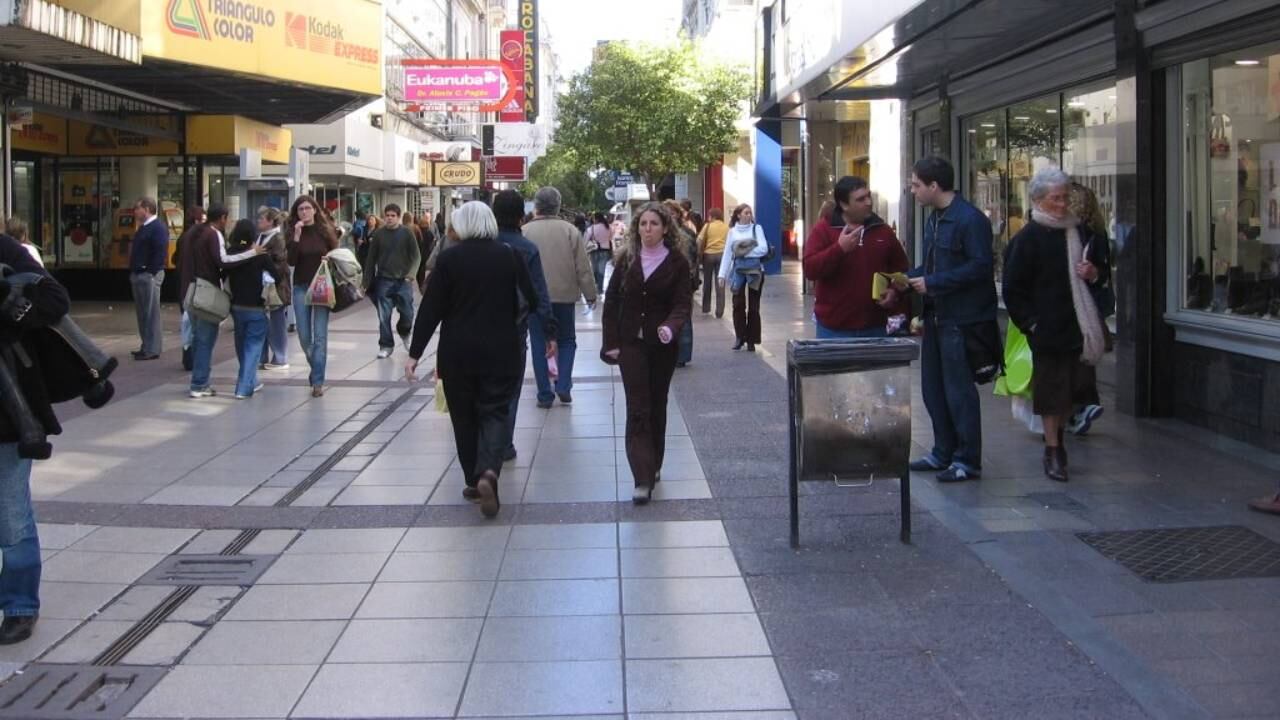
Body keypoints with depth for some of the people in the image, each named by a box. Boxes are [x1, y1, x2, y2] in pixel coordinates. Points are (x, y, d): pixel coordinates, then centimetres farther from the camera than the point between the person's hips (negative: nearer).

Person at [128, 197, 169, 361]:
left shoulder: (158, 227, -12)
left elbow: (161, 252, -19)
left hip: (149, 275, -10)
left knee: (151, 312, -6)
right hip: (138, 274, 10)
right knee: (143, 312, 14)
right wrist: (133, 271, 15)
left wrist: (151, 272, -21)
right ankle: (147, 346, 21)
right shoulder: (142, 228, 18)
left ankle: (152, 349, -3)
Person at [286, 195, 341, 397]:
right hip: (301, 287, 1)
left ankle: (318, 381, -2)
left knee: (320, 335, -5)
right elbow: (291, 261, -11)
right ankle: (316, 369, 30)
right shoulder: (292, 232, 1)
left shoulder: (325, 230, 0)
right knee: (304, 336, 4)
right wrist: (297, 236, -18)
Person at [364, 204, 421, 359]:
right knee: (384, 316, 0)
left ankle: (403, 332, 31)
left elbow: (416, 255, -1)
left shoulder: (406, 232, -2)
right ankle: (386, 345, 13)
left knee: (407, 313, 0)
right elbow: (371, 259, 4)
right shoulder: (378, 234, 1)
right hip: (384, 280, 1)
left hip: (403, 280, 0)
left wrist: (412, 273, -16)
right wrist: (367, 282, 3)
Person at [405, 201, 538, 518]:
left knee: (464, 417, 13)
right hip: (501, 351, 1)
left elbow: (430, 309, -7)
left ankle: (474, 481, 19)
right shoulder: (509, 256, -1)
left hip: (458, 352, 0)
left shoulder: (449, 259, -6)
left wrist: (414, 353, -4)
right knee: (495, 412, 3)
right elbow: (531, 301, 1)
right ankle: (488, 472, -21)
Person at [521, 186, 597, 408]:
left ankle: (545, 394, 8)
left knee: (539, 344, 8)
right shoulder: (570, 230, -4)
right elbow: (583, 268, -2)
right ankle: (563, 386, 3)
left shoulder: (525, 231, -6)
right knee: (567, 341, 17)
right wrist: (590, 295, 8)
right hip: (564, 296, 1)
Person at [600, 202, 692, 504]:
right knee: (638, 409, -8)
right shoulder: (626, 259, 3)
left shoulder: (677, 262, -3)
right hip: (631, 343, 0)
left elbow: (683, 303, -9)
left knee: (657, 406, 11)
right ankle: (643, 478, -13)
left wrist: (670, 327, -30)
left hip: (662, 345, 0)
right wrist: (611, 342, -1)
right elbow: (611, 301, 5)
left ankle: (653, 467, 28)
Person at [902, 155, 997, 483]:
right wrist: (910, 278, 4)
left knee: (959, 391, -3)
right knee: (933, 389, 14)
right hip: (936, 316, 10)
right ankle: (943, 453, 26)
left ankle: (968, 461, 6)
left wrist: (932, 283, -20)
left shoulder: (970, 220, -16)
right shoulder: (934, 219, 14)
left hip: (960, 320, -9)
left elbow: (980, 266, -21)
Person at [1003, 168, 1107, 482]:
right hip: (1048, 328, -6)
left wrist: (1094, 274, 1)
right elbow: (1013, 288, -7)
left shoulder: (1078, 231, 12)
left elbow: (1098, 270, 25)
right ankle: (1053, 451, 10)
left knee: (1073, 386, 10)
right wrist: (1030, 323, -12)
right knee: (1051, 390, 0)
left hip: (1079, 325, 6)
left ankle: (1057, 436, 29)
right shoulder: (1027, 238, -6)